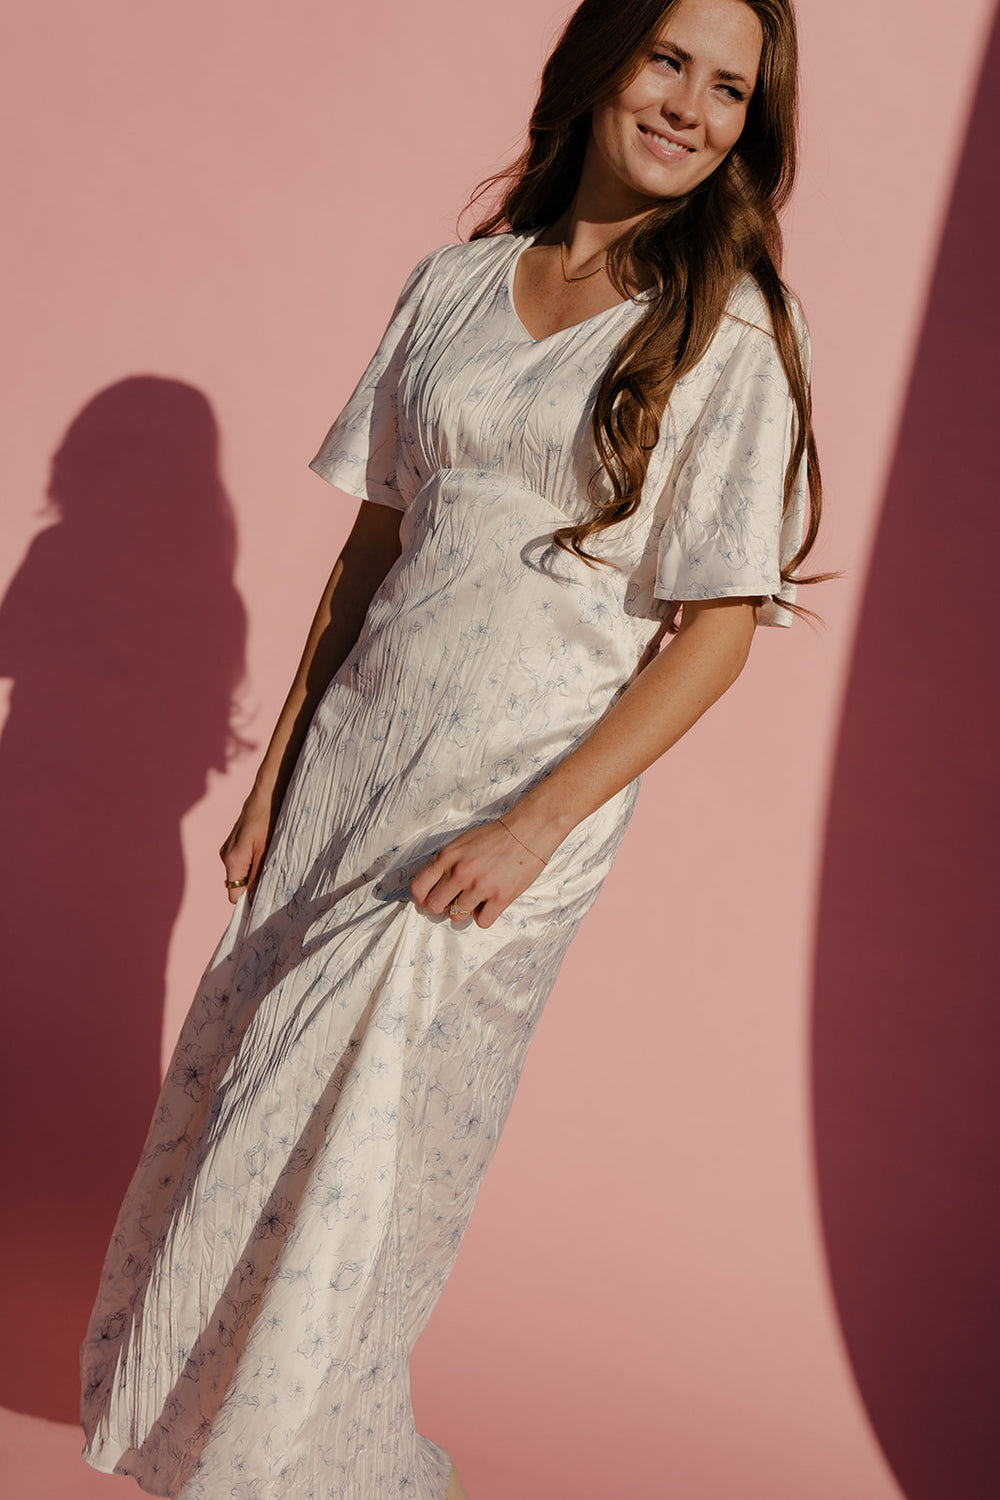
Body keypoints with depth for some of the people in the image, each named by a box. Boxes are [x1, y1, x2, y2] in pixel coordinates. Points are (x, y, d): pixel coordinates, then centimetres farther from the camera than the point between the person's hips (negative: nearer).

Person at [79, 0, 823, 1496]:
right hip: (354, 756, 5)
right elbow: (374, 538, 10)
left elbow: (718, 629, -9)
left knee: (355, 1160, 1)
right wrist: (274, 775, 8)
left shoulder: (735, 330, -6)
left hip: (526, 788, -5)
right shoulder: (455, 283, 7)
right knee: (234, 1099, 14)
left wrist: (533, 825, -16)